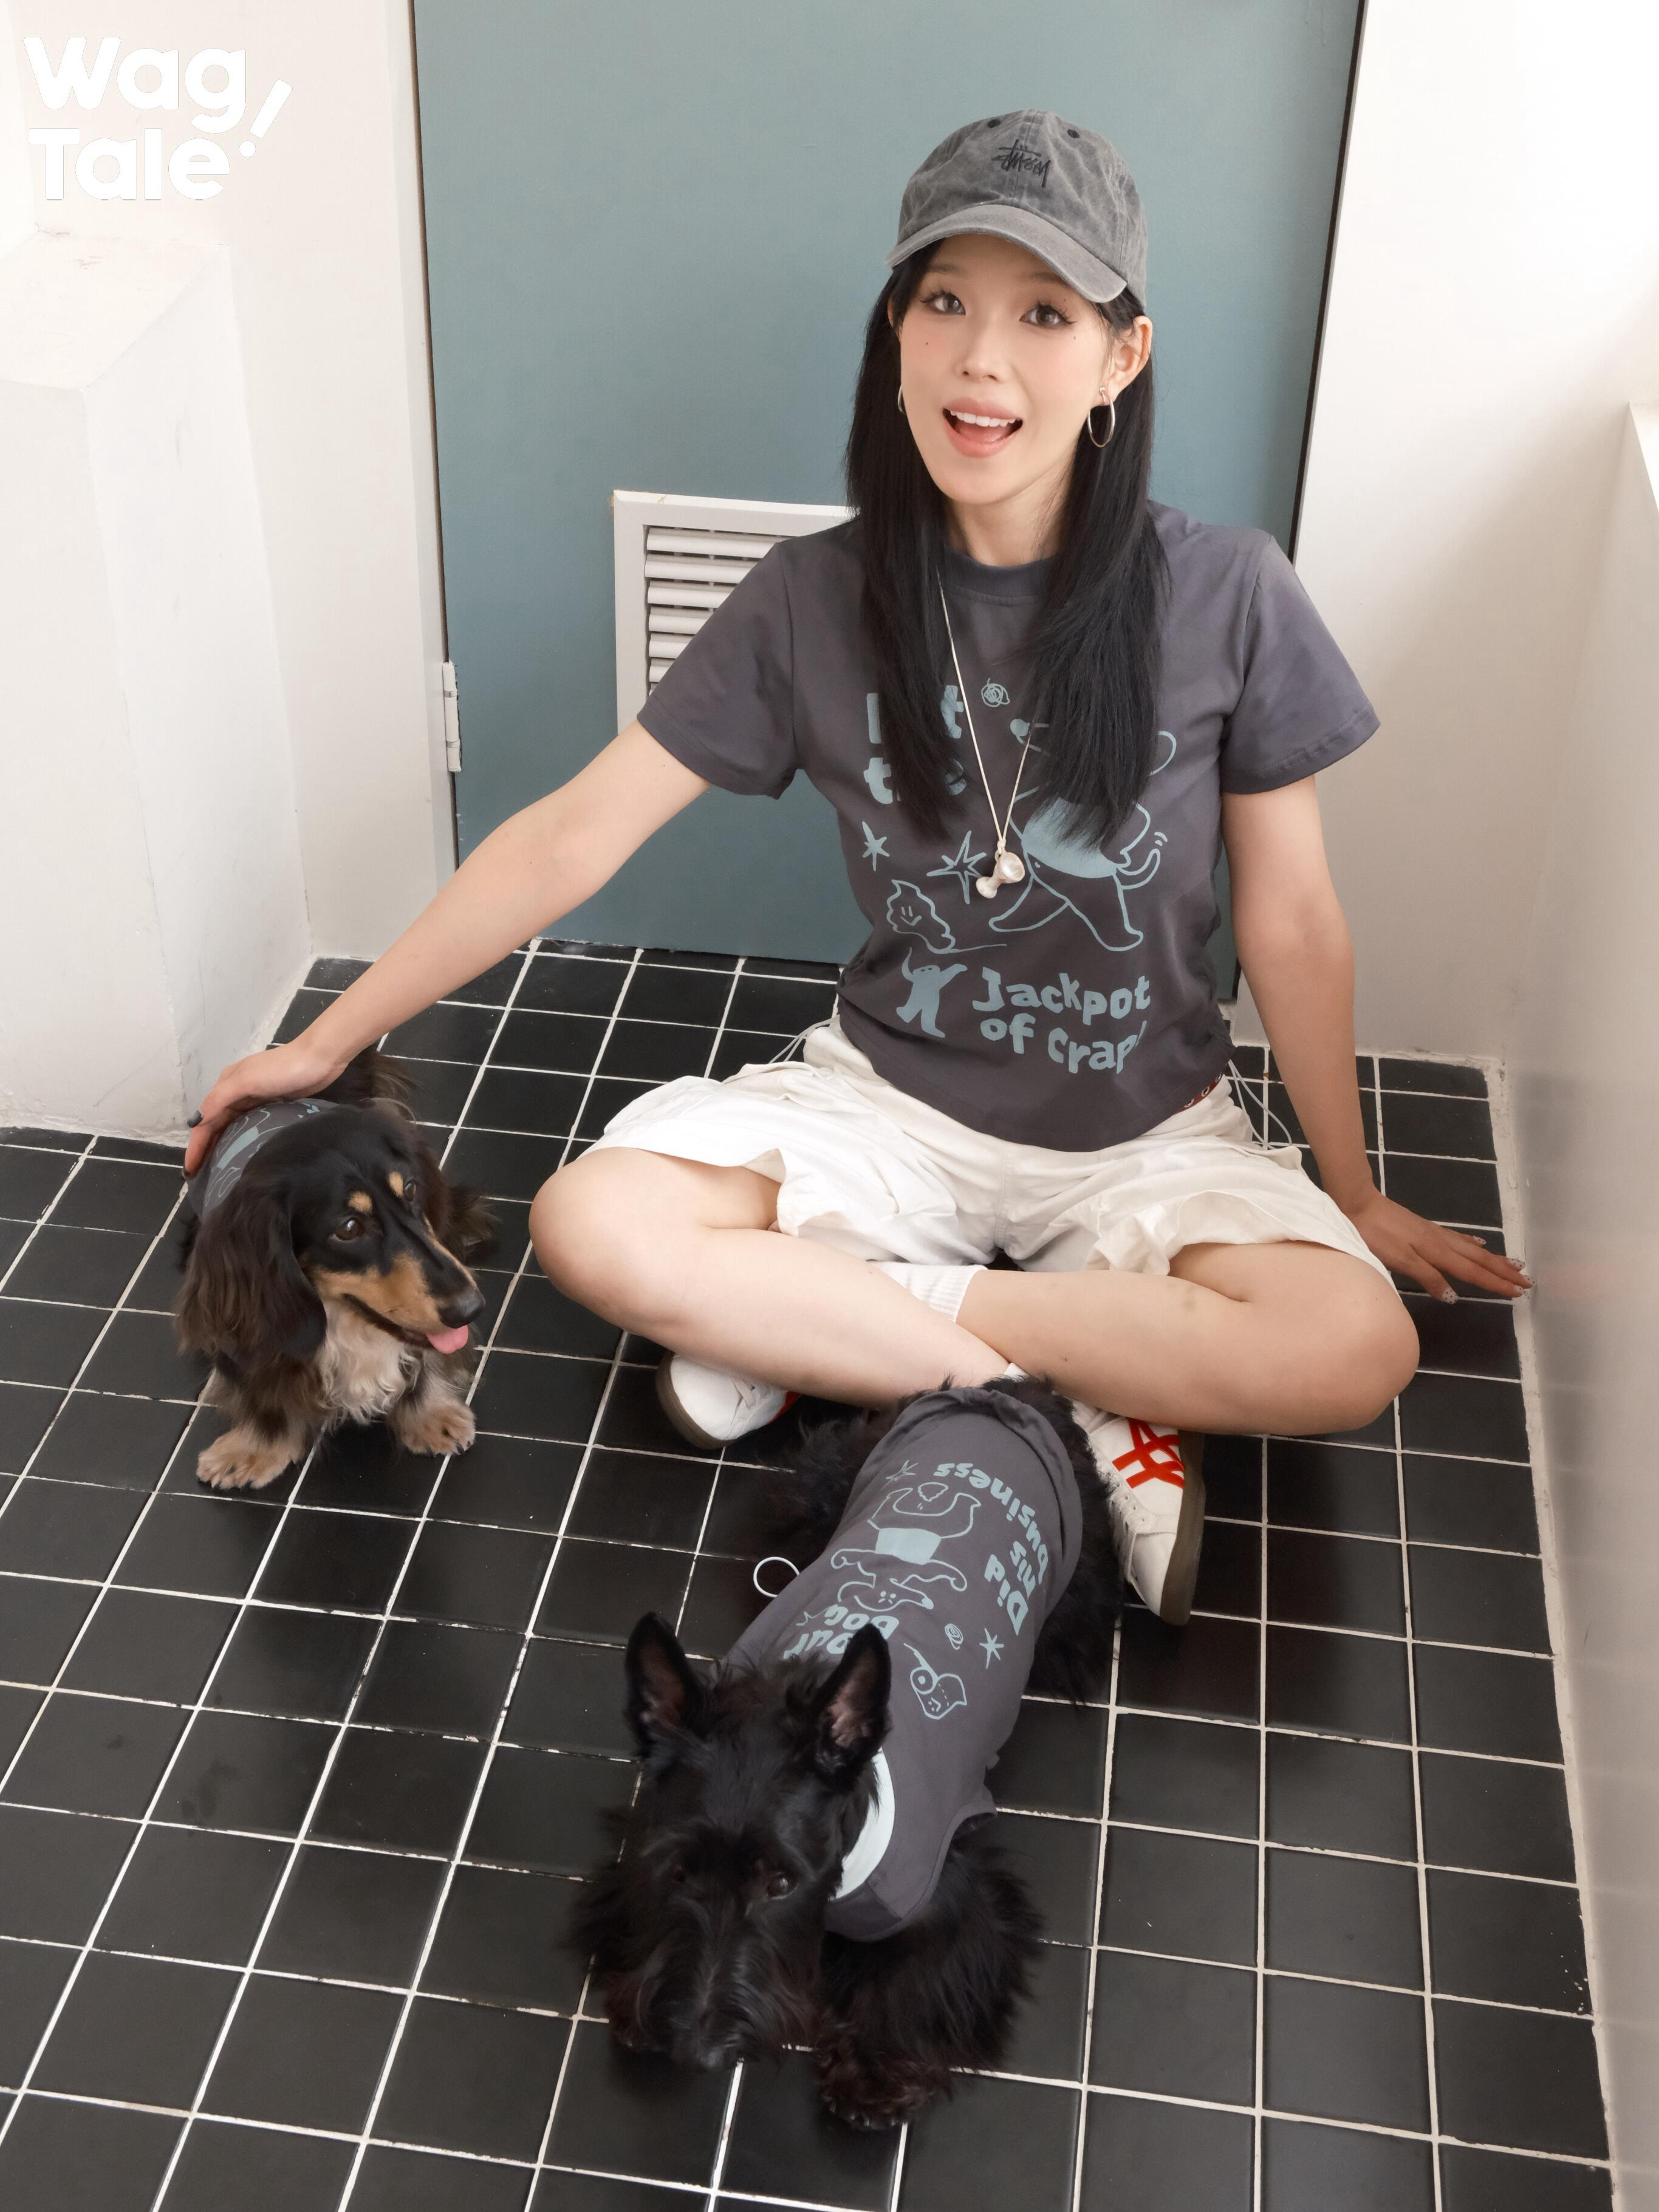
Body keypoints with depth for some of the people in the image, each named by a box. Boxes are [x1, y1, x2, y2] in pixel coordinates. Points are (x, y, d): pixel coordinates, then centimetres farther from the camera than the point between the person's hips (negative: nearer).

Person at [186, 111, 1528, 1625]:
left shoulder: (1226, 597, -13)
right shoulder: (814, 604, -10)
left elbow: (1291, 920, -3)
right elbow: (569, 839, -6)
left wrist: (1357, 1198, 5)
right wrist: (329, 1042, -4)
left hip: (1147, 1134, 0)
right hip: (893, 1102, 1)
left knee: (1355, 1350, -29)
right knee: (593, 1224, -25)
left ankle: (815, 1322, -15)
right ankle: (1099, 1409, -16)